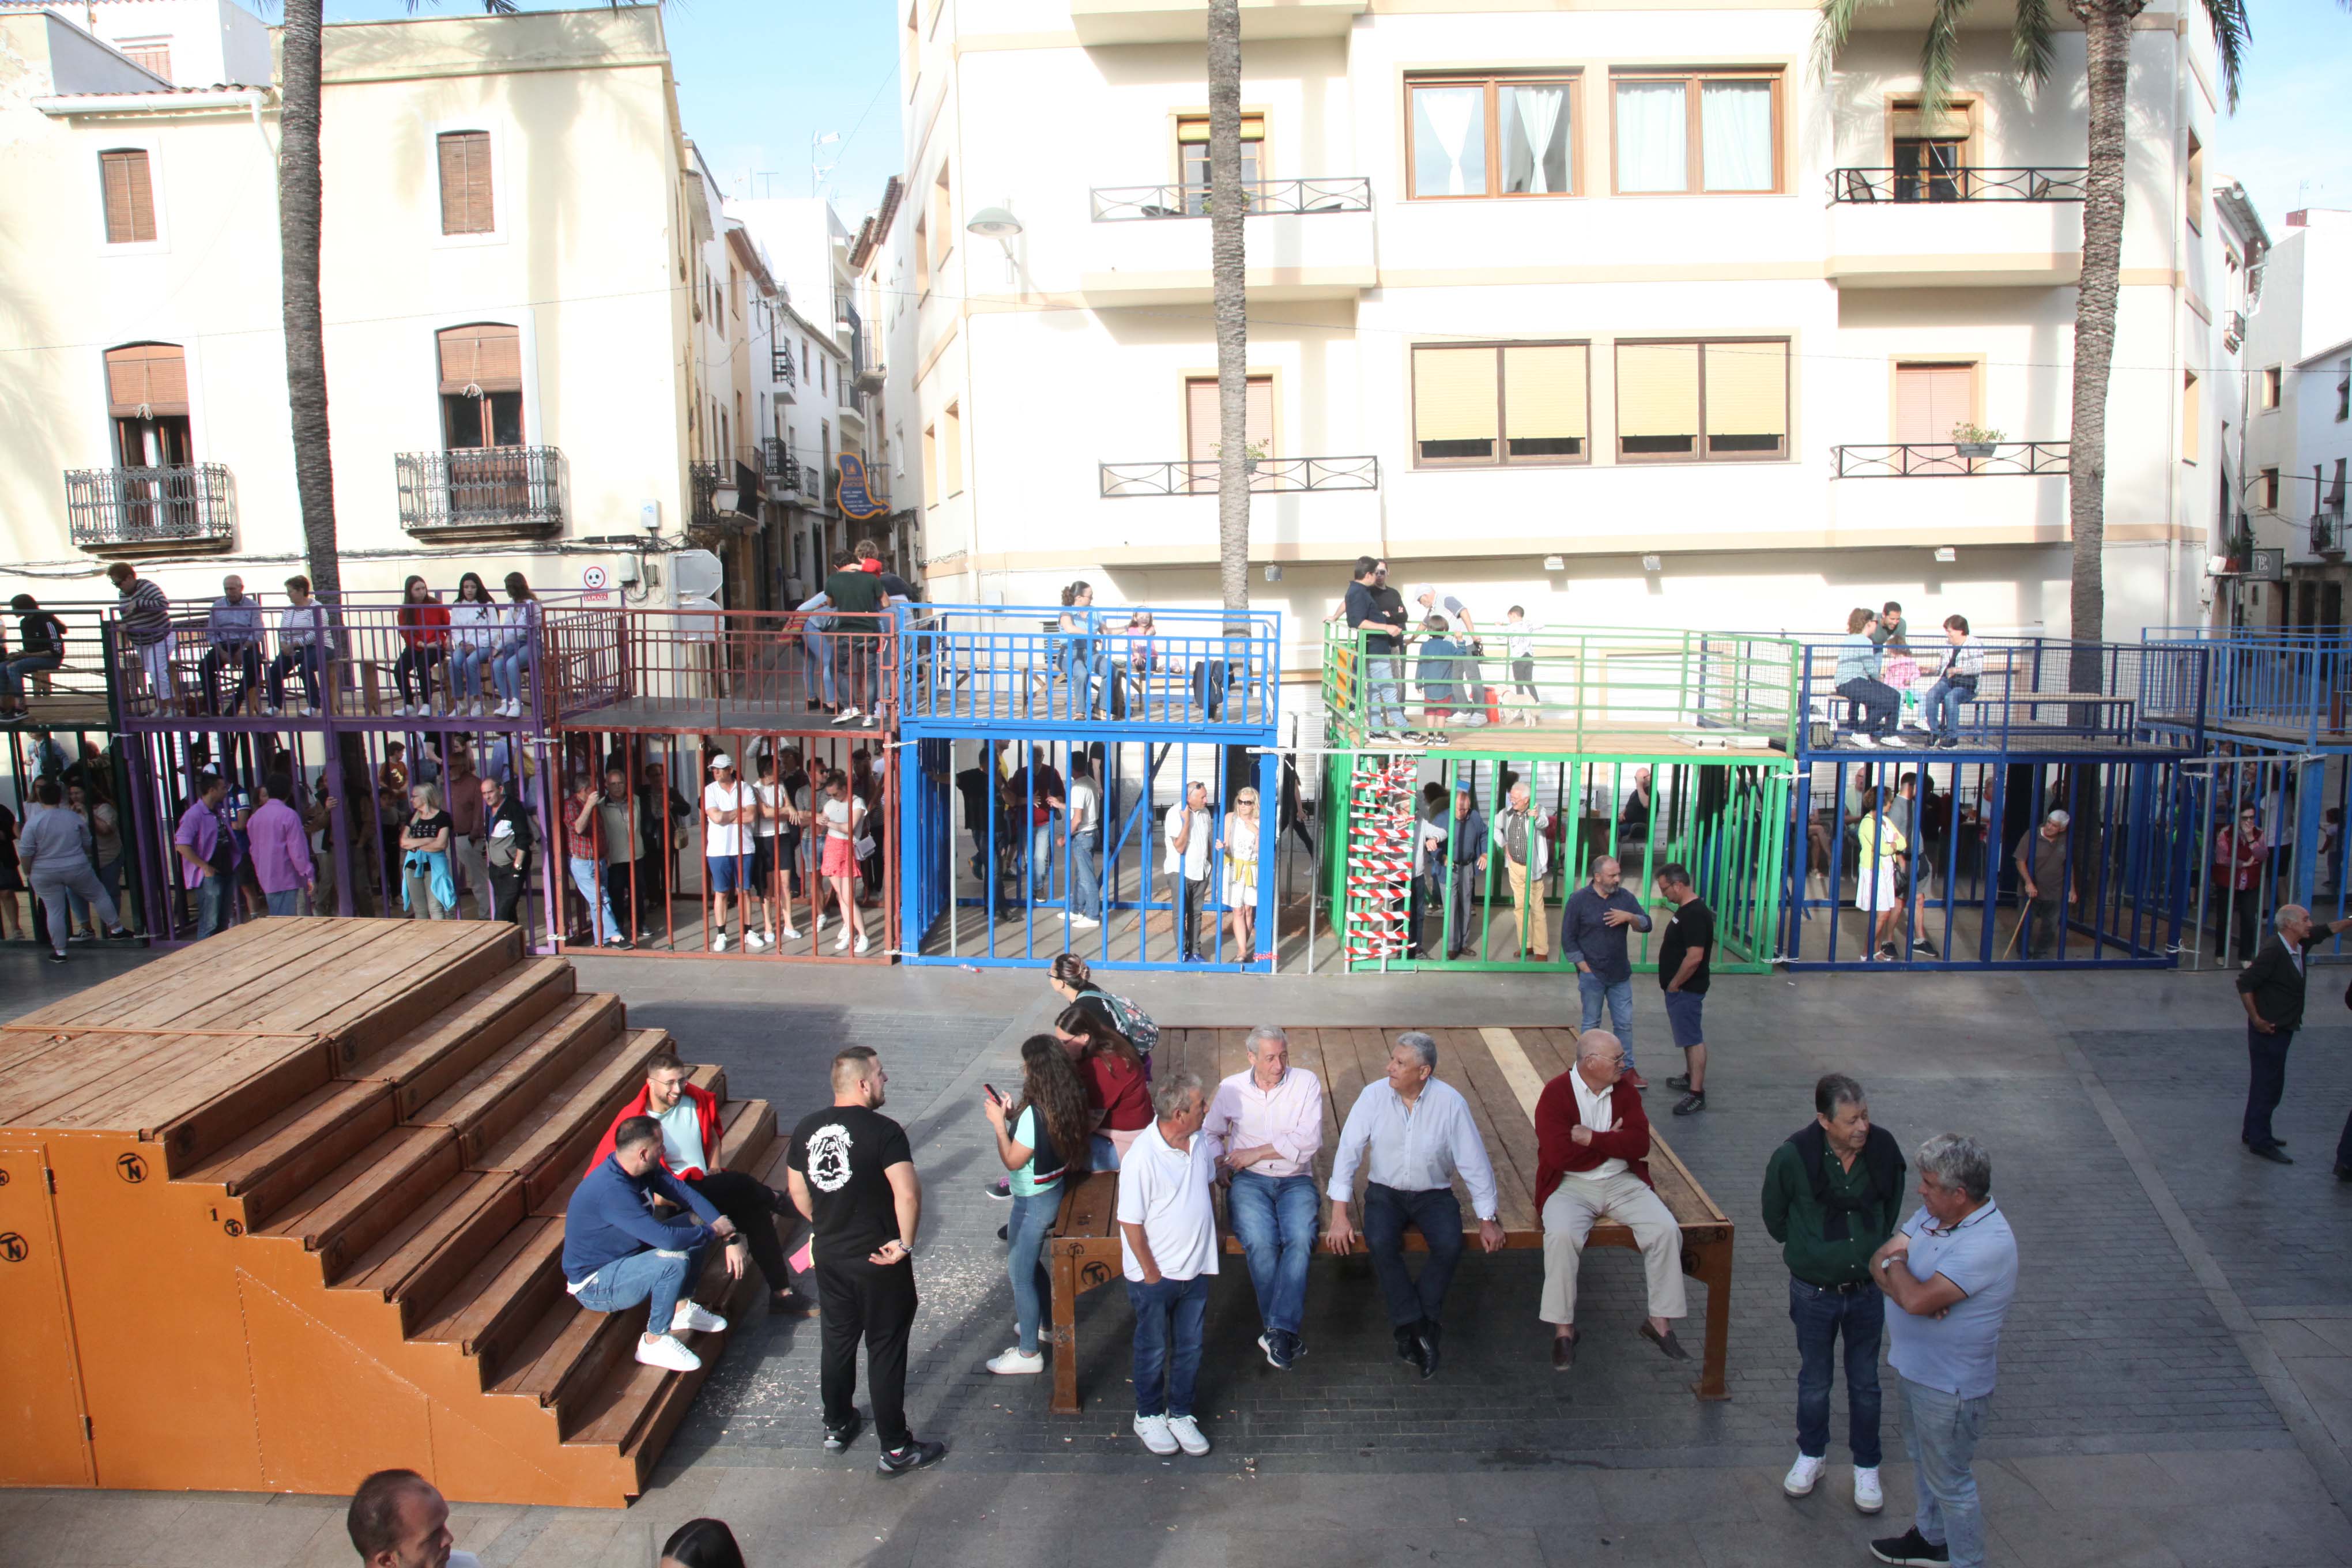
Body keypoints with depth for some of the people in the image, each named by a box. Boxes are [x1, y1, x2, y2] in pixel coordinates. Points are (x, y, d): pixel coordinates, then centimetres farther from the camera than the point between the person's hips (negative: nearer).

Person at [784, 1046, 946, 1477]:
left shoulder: (806, 1129, 0)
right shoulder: (883, 1131, -21)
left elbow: (798, 1193, 11)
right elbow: (908, 1194, -31)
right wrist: (905, 1243, -18)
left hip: (829, 1258, 6)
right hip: (879, 1261, -6)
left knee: (838, 1341, 23)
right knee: (886, 1350, 6)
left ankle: (836, 1426, 40)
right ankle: (895, 1449, 16)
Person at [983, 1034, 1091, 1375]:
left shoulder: (1035, 1113, -31)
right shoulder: (1064, 1103, -5)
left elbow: (1012, 1161, -21)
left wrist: (999, 1123, -15)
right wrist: (1012, 1116, 1)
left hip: (1033, 1202, -9)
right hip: (1052, 1191, 9)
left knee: (1021, 1275, 7)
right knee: (1029, 1264, 28)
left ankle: (1028, 1354, 20)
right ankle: (1045, 1322, 46)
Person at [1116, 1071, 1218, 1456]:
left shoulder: (1199, 1142, -7)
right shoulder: (1142, 1159, -28)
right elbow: (1131, 1223, -21)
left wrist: (1214, 1227, 11)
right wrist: (1151, 1273, -14)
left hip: (1196, 1269, 6)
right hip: (1156, 1275, -6)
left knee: (1190, 1348, 18)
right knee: (1154, 1351, 15)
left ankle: (1180, 1414, 38)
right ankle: (1149, 1416, 37)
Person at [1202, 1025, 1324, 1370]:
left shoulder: (1306, 1083, 1)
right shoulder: (1231, 1089, 7)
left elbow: (1309, 1139, -9)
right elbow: (1209, 1132, 21)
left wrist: (1255, 1153, -9)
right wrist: (1218, 1160, -1)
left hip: (1295, 1180, 0)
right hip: (1249, 1181, 0)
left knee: (1300, 1239, -31)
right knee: (1261, 1242, -29)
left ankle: (1278, 1330, -29)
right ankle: (1286, 1333, -18)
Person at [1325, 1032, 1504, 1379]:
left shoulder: (1450, 1102, -14)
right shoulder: (1374, 1096, -12)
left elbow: (1474, 1161, -6)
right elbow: (1348, 1151, -12)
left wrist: (1487, 1219, -3)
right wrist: (1339, 1215, -17)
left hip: (1433, 1194, 0)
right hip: (1385, 1191, 0)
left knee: (1450, 1247, -27)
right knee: (1380, 1243, -28)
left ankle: (1411, 1330, -10)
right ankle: (1420, 1329, -14)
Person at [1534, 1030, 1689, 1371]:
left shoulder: (1625, 1092, 5)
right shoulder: (1555, 1094, -10)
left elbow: (1639, 1144, -7)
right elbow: (1559, 1154, -20)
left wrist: (1592, 1138, -17)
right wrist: (1613, 1142, -9)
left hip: (1623, 1182, 4)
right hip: (1570, 1185, -4)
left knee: (1667, 1230, -18)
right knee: (1561, 1236, -32)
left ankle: (1660, 1320, -1)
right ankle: (1563, 1330, -16)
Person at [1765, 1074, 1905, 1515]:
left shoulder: (1883, 1148, -14)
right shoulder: (1793, 1156, -22)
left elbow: (1891, 1210, 7)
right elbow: (1775, 1217, -3)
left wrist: (1875, 1250, 8)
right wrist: (1807, 1252, 5)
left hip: (1867, 1287, 2)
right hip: (1814, 1292, -1)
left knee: (1865, 1383, 17)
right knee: (1814, 1380, 17)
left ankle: (1867, 1467, 36)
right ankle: (1812, 1455, 40)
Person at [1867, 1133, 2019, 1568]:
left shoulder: (1989, 1243, -32)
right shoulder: (1933, 1213, -5)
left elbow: (1916, 1299, -36)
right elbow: (1880, 1260, -3)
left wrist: (1896, 1263, -16)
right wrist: (1908, 1285, -24)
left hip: (1950, 1385, -9)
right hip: (1914, 1367, 9)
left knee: (1950, 1482, 10)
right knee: (1922, 1459, 27)